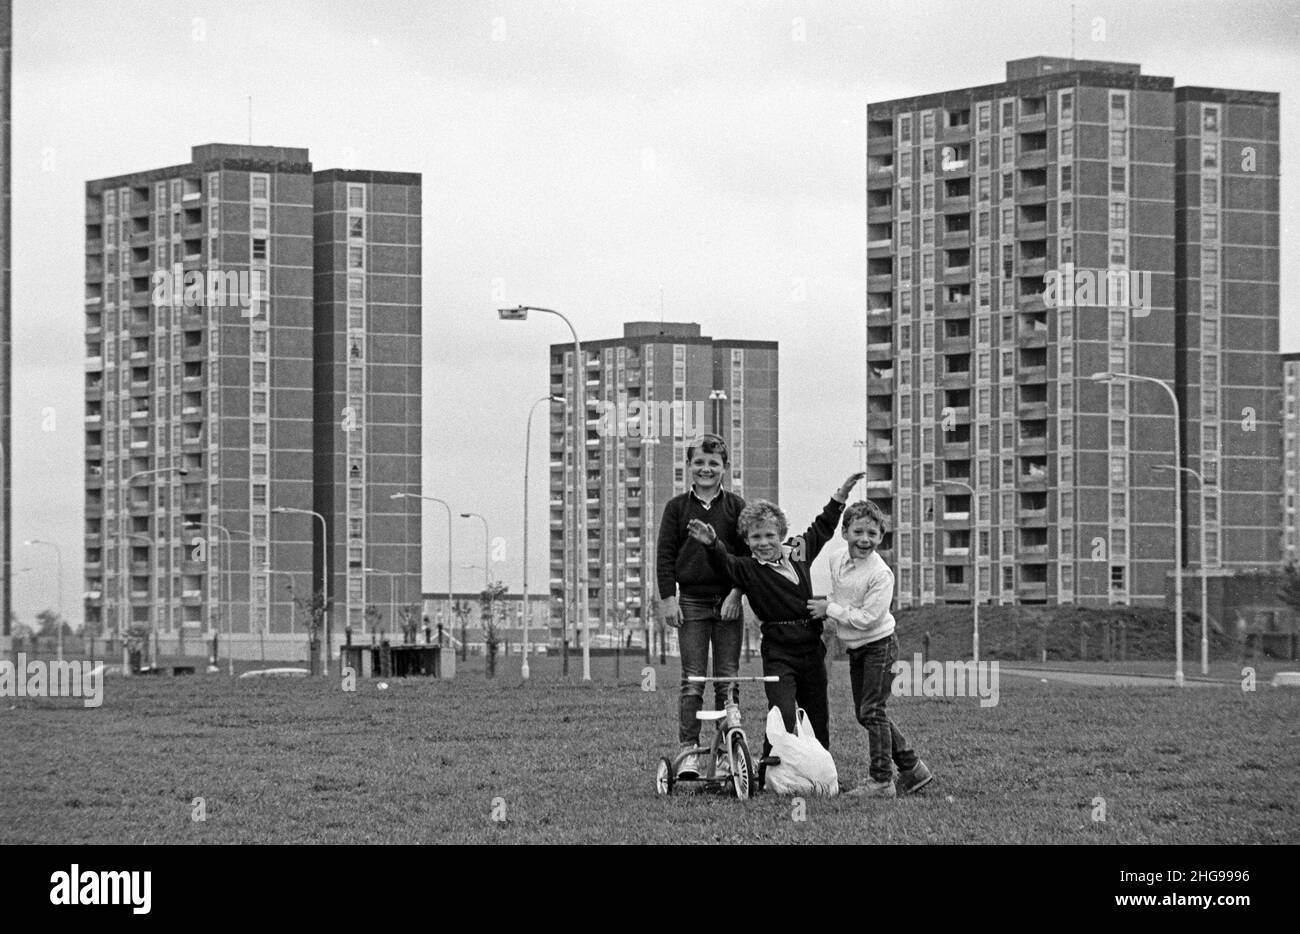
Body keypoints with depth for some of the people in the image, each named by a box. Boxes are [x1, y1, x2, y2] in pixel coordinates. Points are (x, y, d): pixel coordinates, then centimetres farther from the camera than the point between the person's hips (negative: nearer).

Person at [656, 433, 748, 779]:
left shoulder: (735, 507, 3)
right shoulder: (677, 507, 4)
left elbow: (747, 553, 2)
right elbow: (665, 554, 3)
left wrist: (736, 593, -8)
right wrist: (668, 598, -4)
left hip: (728, 602, 0)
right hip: (691, 601, 0)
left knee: (728, 679, 1)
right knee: (692, 681, -3)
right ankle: (688, 751, -3)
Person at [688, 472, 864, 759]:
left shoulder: (798, 553, 7)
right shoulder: (748, 570, -8)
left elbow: (822, 529, 24)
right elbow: (725, 564, -29)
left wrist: (840, 496, 25)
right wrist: (711, 544, -49)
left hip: (812, 648, 5)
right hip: (778, 652, -5)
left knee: (818, 718, 14)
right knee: (782, 717, -18)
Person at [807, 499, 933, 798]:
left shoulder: (881, 574, -20)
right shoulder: (837, 565, 3)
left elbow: (868, 617, -24)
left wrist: (829, 609, -18)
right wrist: (826, 609, 1)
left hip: (879, 646, -8)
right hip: (854, 649, 8)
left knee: (872, 711, -11)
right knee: (865, 714, 12)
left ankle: (882, 781, -5)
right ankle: (912, 768, 23)